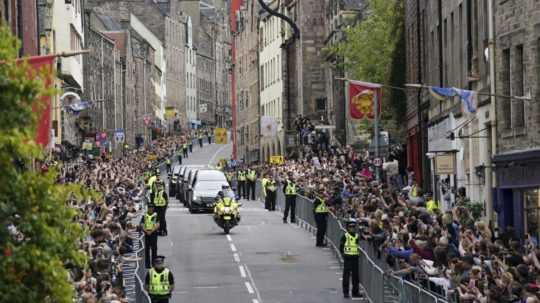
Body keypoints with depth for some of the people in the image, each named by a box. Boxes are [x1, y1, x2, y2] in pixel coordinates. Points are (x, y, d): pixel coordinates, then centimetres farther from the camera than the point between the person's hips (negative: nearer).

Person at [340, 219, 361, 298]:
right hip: (347, 258, -5)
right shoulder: (345, 236, -5)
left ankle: (355, 292, 16)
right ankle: (345, 292, 2)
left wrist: (358, 253, 9)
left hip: (355, 258, 5)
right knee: (346, 275, -2)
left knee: (355, 275, 8)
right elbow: (341, 246, -1)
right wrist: (343, 254, -7)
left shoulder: (357, 236, 10)